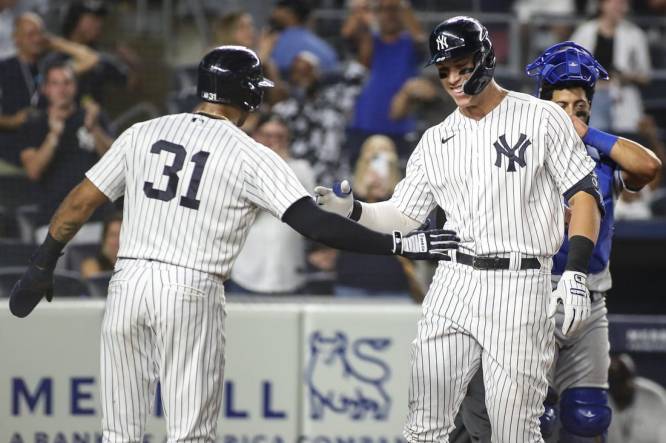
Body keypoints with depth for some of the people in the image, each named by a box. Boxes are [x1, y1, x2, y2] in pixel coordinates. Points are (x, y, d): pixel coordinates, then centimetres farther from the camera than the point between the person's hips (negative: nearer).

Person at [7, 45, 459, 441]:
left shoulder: (143, 133, 10)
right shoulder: (251, 156, -3)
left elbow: (81, 201, 10)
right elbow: (311, 221, -13)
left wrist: (42, 266, 19)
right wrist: (399, 244, -11)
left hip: (127, 283, 4)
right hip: (192, 294, -4)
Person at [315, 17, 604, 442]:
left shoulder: (542, 117, 0)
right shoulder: (435, 141, 13)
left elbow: (585, 194, -2)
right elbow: (402, 215, 15)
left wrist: (576, 273, -12)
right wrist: (352, 210, -5)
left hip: (521, 287, -4)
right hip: (453, 284, 5)